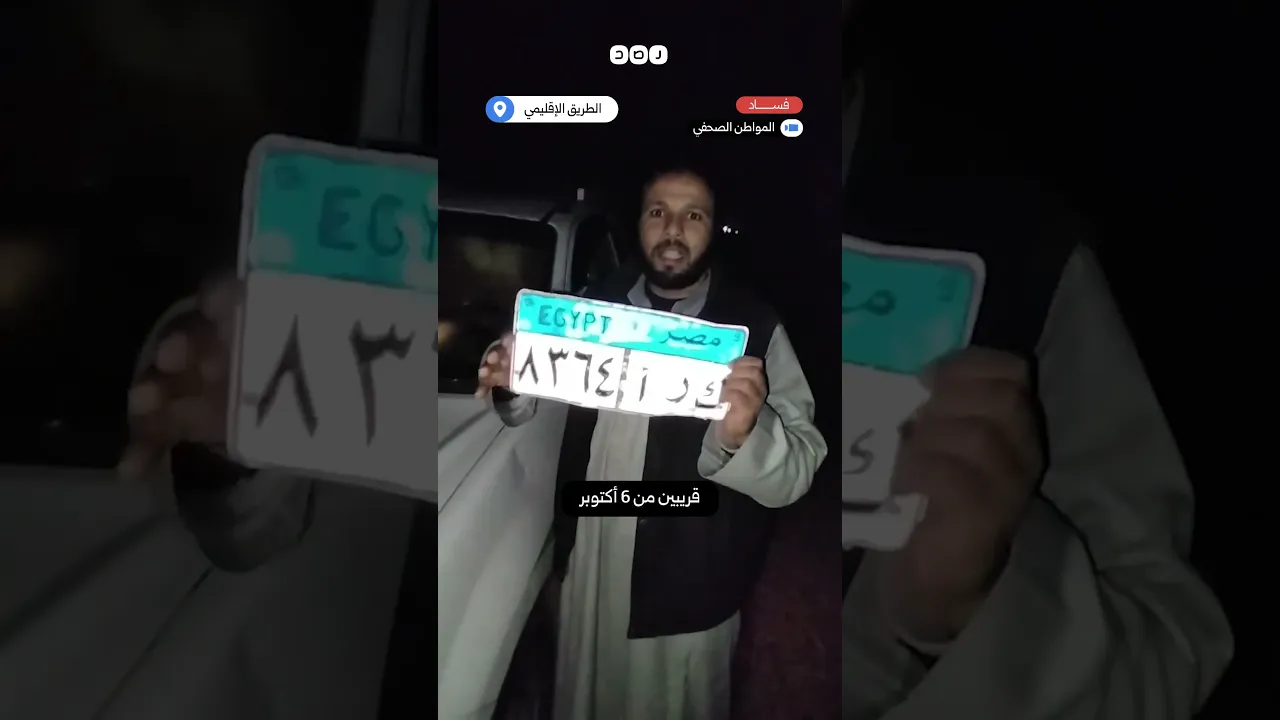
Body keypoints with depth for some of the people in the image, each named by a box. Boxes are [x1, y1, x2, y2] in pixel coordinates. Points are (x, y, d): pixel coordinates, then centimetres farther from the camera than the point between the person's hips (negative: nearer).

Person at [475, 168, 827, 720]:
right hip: (588, 565, 4)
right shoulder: (596, 305, -5)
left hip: (690, 583, -3)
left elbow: (799, 471, -22)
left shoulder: (754, 328, -18)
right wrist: (511, 385, -15)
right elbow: (545, 402, 7)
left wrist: (744, 436, -43)